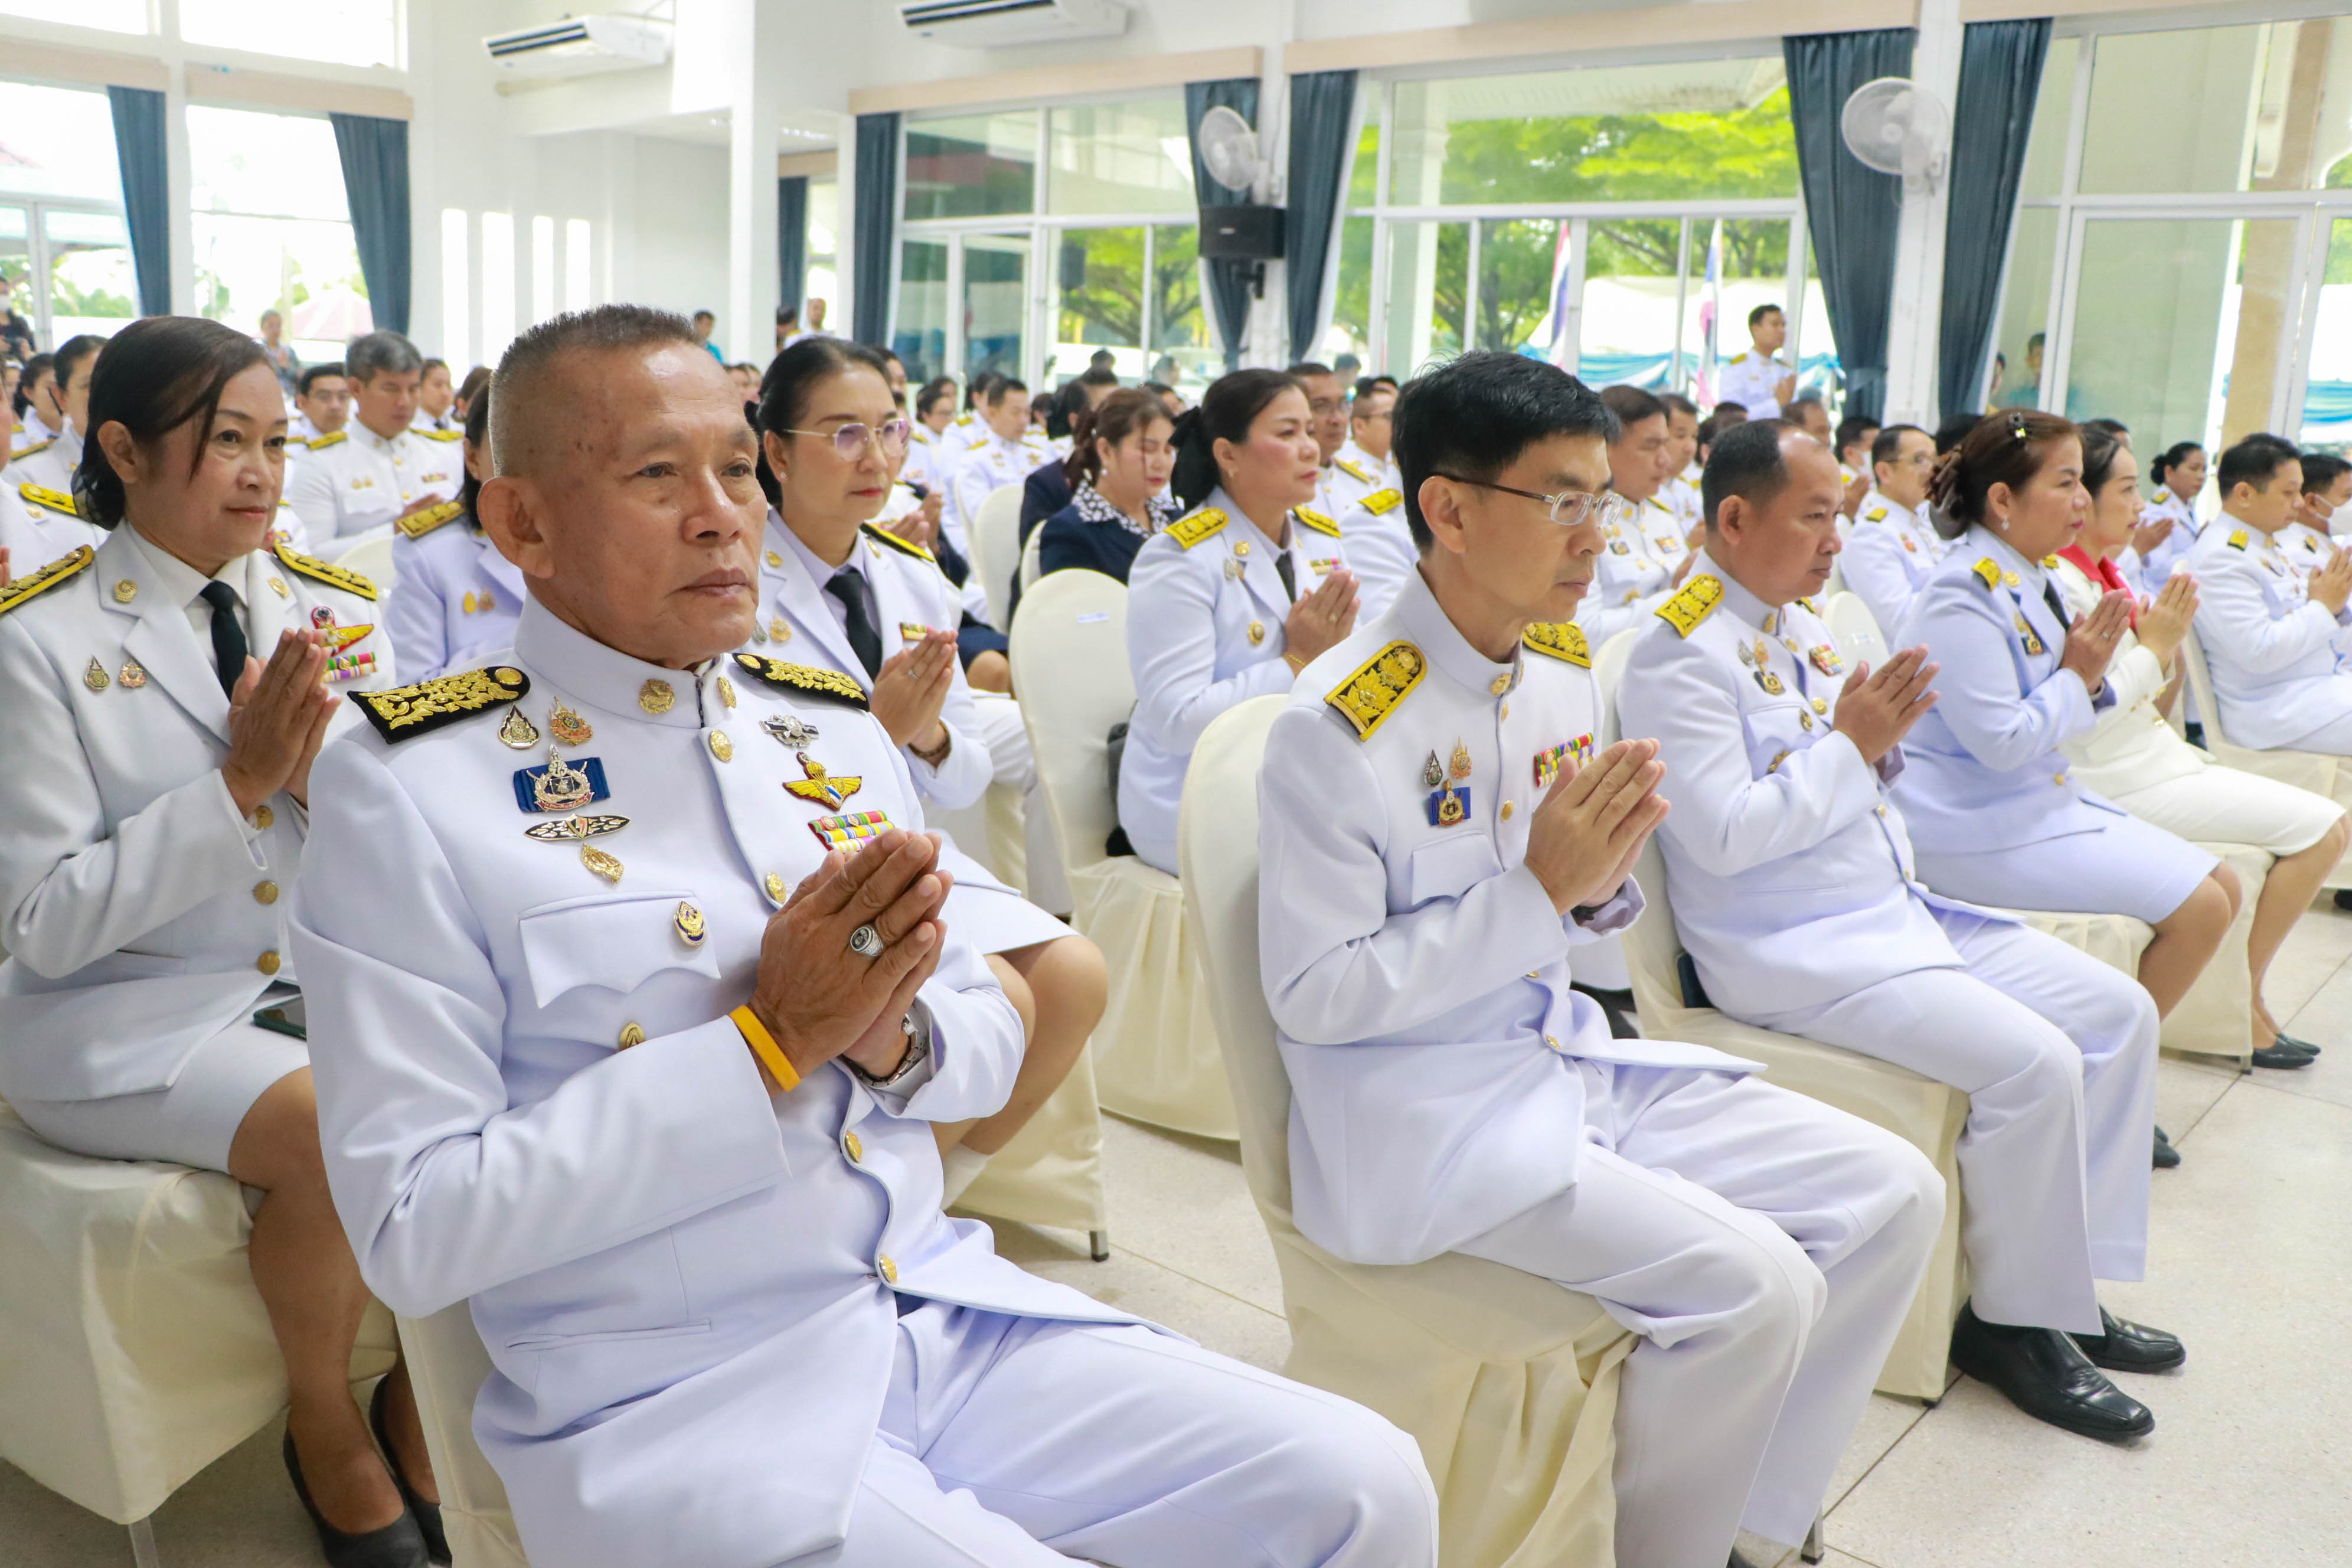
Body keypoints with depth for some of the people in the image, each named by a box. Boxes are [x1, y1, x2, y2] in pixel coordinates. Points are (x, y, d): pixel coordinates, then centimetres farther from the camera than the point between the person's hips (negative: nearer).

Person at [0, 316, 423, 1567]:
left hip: (323, 975, 4)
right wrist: (240, 782, -21)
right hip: (125, 1013, -4)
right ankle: (324, 1427, 0)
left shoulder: (333, 611, 3)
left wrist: (324, 775, -19)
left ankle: (421, 1398, 4)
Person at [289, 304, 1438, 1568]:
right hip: (669, 1405, -5)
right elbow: (413, 1231, -13)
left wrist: (893, 1037, -10)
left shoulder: (836, 728, 8)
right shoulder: (408, 788, -9)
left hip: (945, 1312, 5)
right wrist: (771, 1040, -18)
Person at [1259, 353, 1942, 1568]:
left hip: (1566, 1058, 8)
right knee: (1753, 1281, -22)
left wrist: (1598, 881, -10)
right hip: (1415, 1116, -8)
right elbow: (1313, 996, -19)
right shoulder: (1335, 726, -19)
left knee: (1894, 1195, 2)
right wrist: (1537, 887, -22)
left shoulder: (1564, 670, 4)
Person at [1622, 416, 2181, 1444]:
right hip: (1792, 948, -10)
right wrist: (1846, 741, -17)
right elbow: (1723, 835, -21)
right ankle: (2015, 1322, 0)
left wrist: (1886, 738, 0)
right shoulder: (1680, 653, -15)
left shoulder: (1800, 623, 13)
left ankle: (2077, 1283, 14)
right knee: (2032, 1061, -22)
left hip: (1897, 906, 10)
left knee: (2120, 1012, 3)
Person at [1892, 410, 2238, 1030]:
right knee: (2200, 908, -10)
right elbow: (2001, 743, -24)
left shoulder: (2028, 578, 9)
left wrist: (2088, 676, -2)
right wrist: (2078, 676, -11)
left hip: (2041, 793, 10)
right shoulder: (1965, 596, -20)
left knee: (2223, 887, 8)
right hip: (1975, 828, -10)